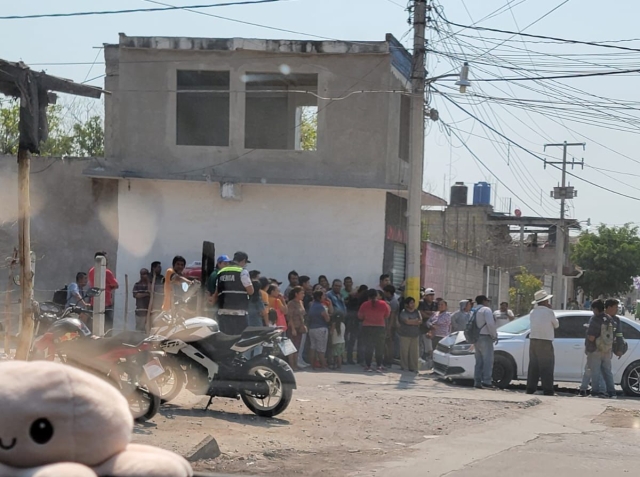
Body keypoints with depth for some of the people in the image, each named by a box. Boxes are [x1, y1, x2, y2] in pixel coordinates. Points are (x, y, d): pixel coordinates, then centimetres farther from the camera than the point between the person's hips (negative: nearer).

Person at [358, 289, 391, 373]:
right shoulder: (383, 304, -7)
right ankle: (379, 366, 8)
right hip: (380, 328, 0)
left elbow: (360, 316, 3)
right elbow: (387, 315, 4)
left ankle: (368, 366, 4)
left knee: (368, 347, 5)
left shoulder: (365, 305, -8)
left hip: (367, 328, 0)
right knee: (379, 347, 10)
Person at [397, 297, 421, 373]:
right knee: (404, 351, -4)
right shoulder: (403, 312, -3)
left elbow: (420, 321, 1)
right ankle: (404, 367, 3)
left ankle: (413, 367, 7)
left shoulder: (417, 312, 13)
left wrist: (411, 321, -11)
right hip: (405, 335, -4)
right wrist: (416, 321, -5)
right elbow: (406, 321, -17)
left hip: (415, 335, 4)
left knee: (414, 352, 2)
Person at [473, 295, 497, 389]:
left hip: (476, 339, 9)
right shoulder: (486, 310, -8)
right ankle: (486, 381, -16)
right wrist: (494, 335, -10)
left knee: (479, 361, 10)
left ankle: (477, 382, 8)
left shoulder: (475, 311, 19)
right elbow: (490, 324, -19)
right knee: (488, 360, -9)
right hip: (485, 337, -8)